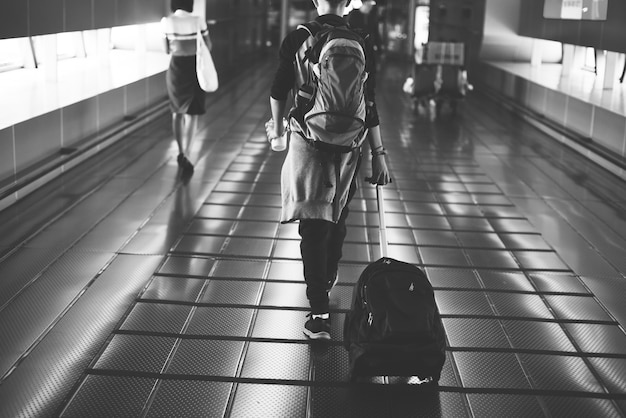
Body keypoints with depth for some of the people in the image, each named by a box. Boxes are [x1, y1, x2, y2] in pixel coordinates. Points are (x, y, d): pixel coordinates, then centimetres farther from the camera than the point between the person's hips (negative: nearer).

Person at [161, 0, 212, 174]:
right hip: (195, 68, -2)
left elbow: (167, 49, -1)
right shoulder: (198, 21, -8)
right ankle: (185, 154, -10)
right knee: (192, 113, 3)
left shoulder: (166, 22, -6)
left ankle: (181, 152, 27)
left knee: (177, 111, 19)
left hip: (176, 67, 2)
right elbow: (208, 46, 0)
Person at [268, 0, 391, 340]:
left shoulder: (296, 40, -6)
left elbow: (278, 91, 3)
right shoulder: (362, 46, -4)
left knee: (314, 225, -4)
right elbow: (369, 107, -6)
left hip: (307, 142, -2)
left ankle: (319, 312, -11)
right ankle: (327, 278, 45)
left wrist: (277, 125, 22)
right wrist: (378, 154, -1)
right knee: (337, 216, 23)